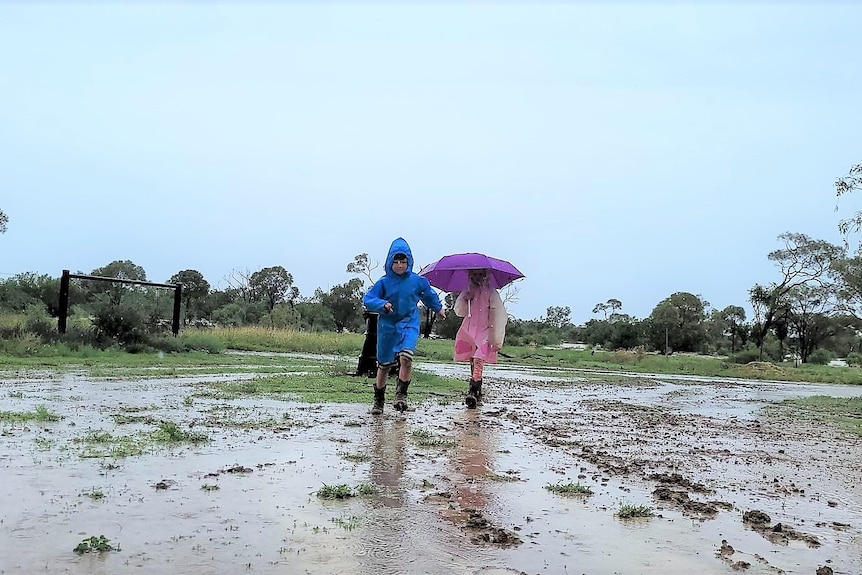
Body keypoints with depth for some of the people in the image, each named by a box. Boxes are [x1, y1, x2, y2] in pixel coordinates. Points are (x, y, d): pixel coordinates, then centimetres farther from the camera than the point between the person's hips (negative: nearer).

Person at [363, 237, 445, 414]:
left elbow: (429, 294, 19)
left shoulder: (418, 281, -1)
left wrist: (438, 309, 33)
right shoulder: (383, 282, -6)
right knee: (384, 364, 9)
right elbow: (367, 300, -7)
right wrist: (382, 304, -26)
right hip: (387, 325, 0)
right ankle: (378, 400, 27)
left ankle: (401, 394, -9)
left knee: (406, 357, -25)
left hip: (409, 322, 0)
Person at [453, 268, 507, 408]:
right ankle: (478, 392, 19)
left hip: (485, 331, -5)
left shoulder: (490, 292, -2)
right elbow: (459, 312, 7)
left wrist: (496, 339, -7)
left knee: (478, 361, -20)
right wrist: (465, 299, -12)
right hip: (469, 330, 5)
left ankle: (473, 391, -27)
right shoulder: (467, 291, 11)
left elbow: (499, 316, -3)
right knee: (472, 362, 8)